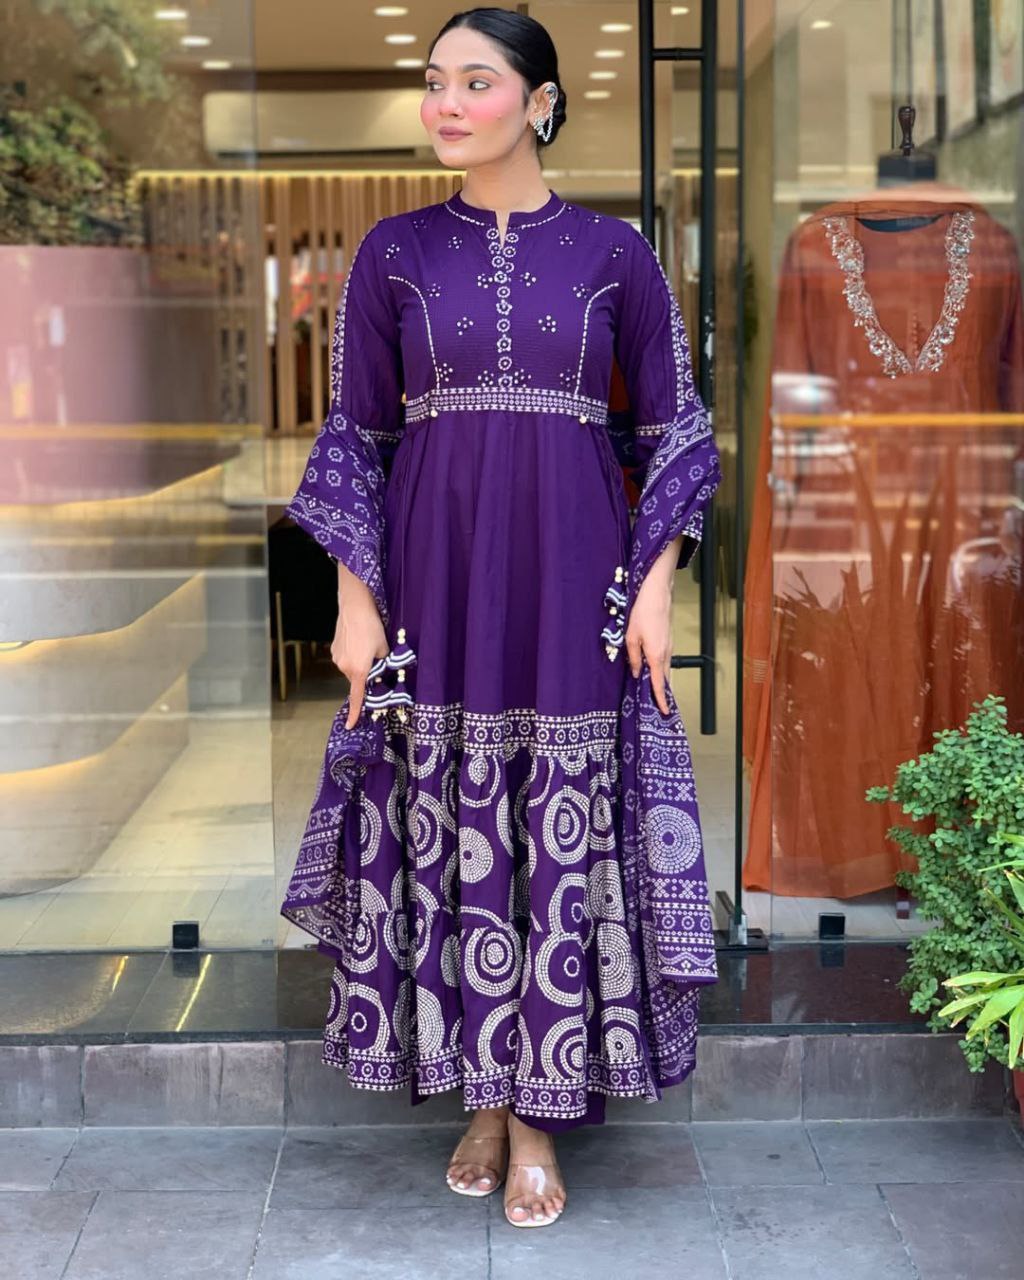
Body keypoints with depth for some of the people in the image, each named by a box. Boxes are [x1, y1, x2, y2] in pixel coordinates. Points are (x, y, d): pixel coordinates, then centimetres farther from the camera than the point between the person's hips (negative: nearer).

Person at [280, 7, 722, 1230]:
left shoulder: (613, 251, 4)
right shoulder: (394, 253, 5)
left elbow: (673, 428, 6)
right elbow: (354, 434, 6)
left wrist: (657, 582, -4)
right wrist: (356, 599, -2)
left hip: (571, 585, -1)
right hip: (436, 583, 1)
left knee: (567, 835, 0)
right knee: (452, 833, 3)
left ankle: (541, 1115, 12)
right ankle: (485, 1094, 19)